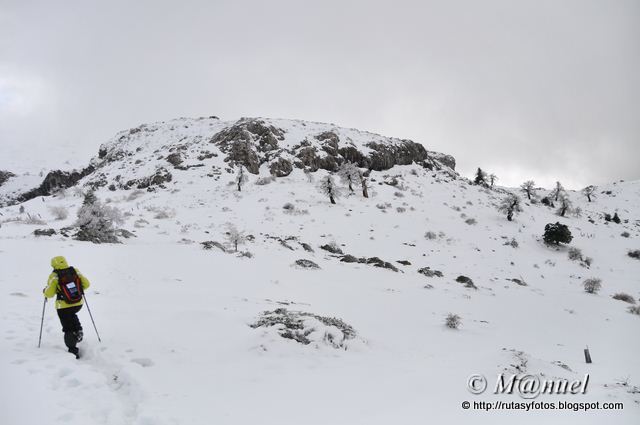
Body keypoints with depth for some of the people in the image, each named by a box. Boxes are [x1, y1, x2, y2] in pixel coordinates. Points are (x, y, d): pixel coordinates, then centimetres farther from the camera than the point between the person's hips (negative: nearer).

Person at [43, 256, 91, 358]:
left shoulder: (54, 276, -12)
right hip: (78, 303, 4)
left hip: (64, 306, -4)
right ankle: (78, 330, 17)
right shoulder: (75, 271, -2)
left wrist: (45, 291, 11)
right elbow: (86, 284, 1)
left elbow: (49, 294, -12)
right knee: (72, 315, 36)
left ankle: (73, 350, 3)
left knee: (68, 329, 7)